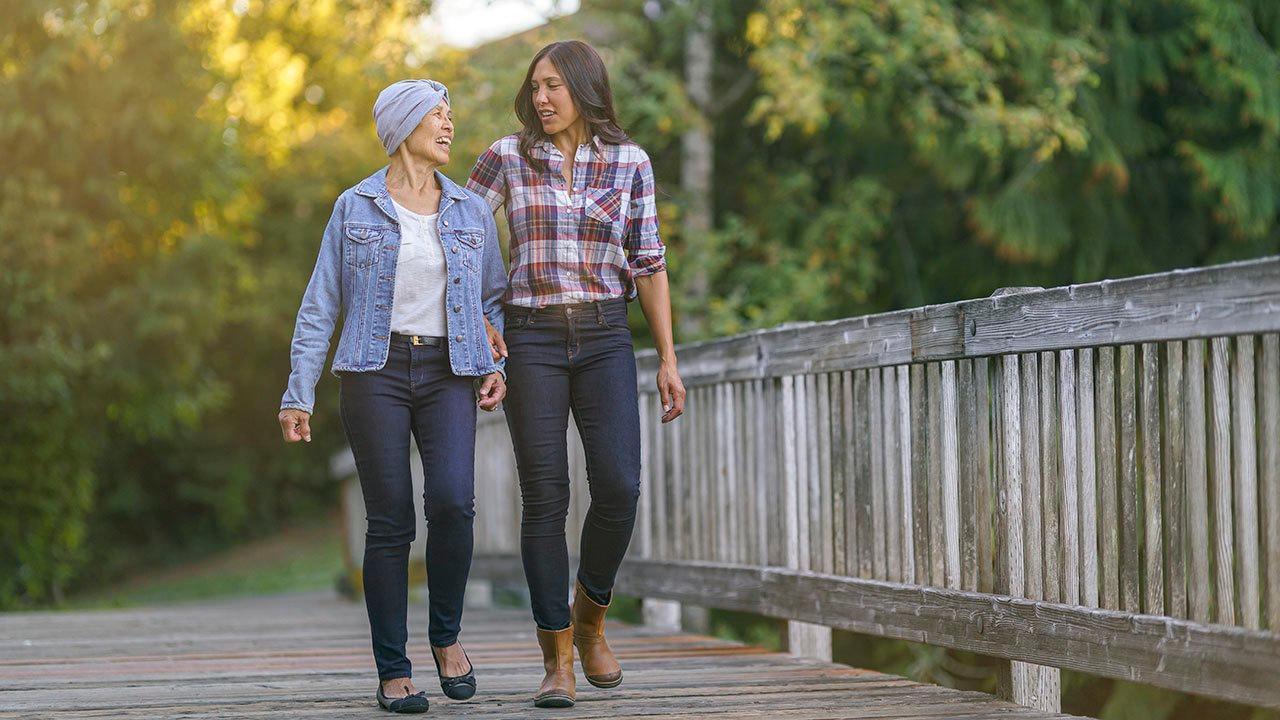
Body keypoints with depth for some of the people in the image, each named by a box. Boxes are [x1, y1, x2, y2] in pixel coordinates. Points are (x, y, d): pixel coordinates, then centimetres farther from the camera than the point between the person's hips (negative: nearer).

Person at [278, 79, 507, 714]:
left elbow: (494, 299, 19)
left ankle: (446, 634, 2)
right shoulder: (355, 208, 5)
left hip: (448, 374, 2)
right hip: (376, 370, -1)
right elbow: (320, 305, 5)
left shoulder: (471, 213, 11)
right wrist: (298, 394, -1)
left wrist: (499, 365, 2)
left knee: (452, 501, -20)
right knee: (390, 521, -6)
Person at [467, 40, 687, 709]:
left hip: (605, 338, 1)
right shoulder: (509, 157, 2)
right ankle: (557, 660, 0)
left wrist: (669, 360, 5)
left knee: (617, 486, -14)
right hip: (531, 339, -1)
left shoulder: (628, 163, 4)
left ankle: (589, 617, 13)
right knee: (545, 497, -5)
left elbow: (647, 265, 7)